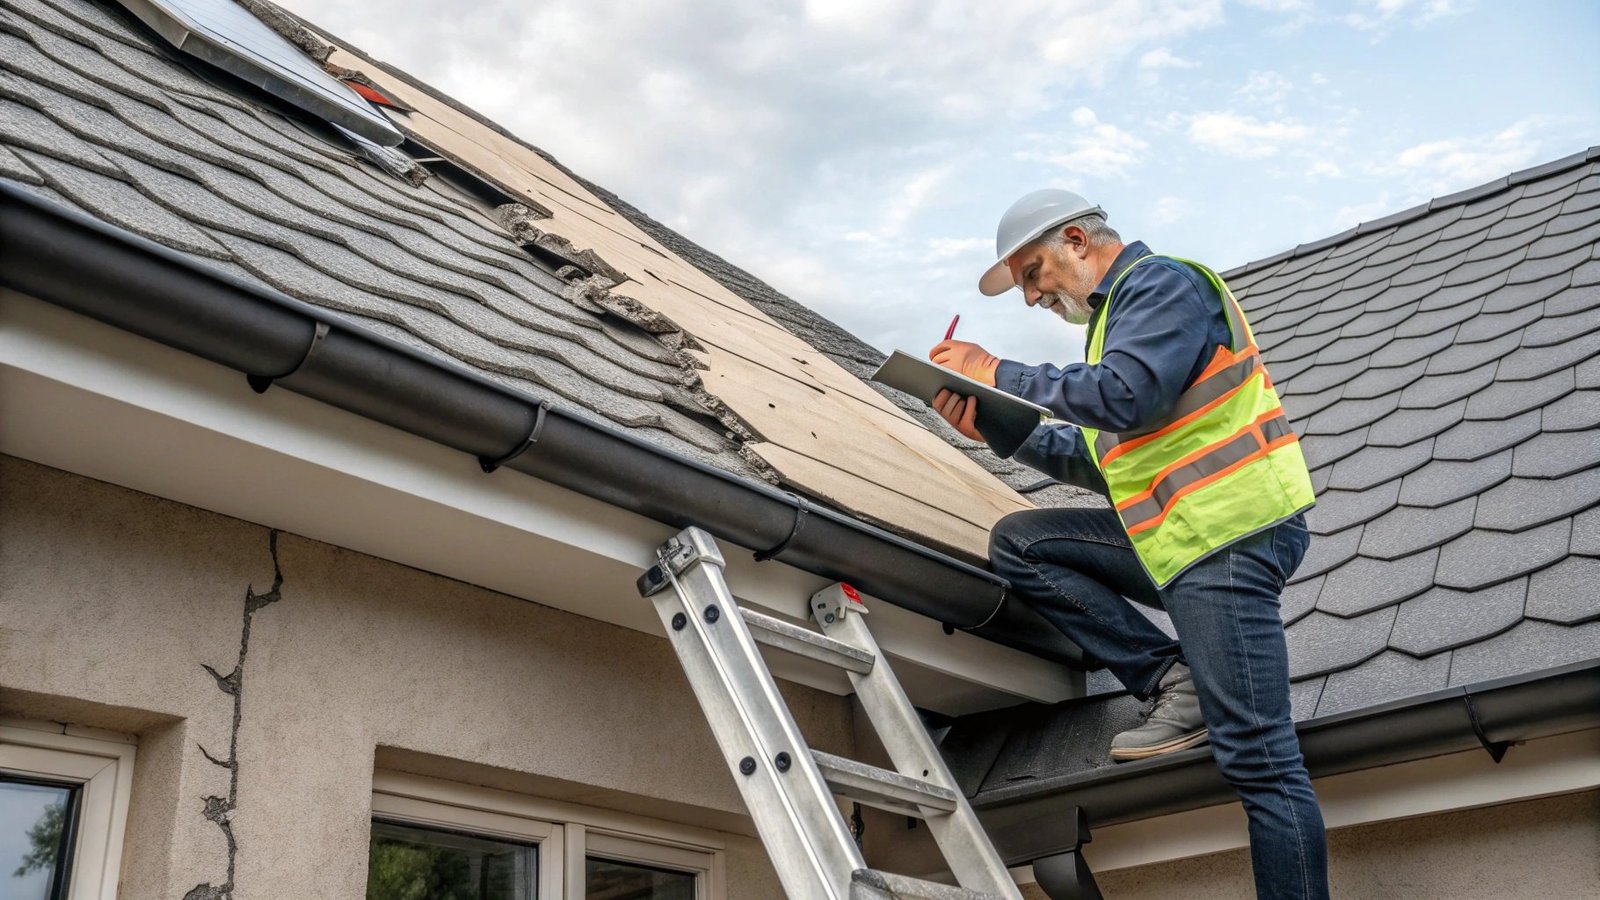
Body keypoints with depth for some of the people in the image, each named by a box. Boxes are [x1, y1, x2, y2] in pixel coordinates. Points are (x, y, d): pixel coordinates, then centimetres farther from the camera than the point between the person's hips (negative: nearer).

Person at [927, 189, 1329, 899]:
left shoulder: (1161, 283, -6)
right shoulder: (1117, 312, 23)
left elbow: (1125, 396, -24)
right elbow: (1102, 461, 20)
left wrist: (999, 375, -14)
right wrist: (1001, 434, 8)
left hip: (1231, 533, -10)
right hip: (1177, 537, 10)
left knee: (1255, 756, -11)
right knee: (1018, 543, 4)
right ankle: (1175, 682, -1)